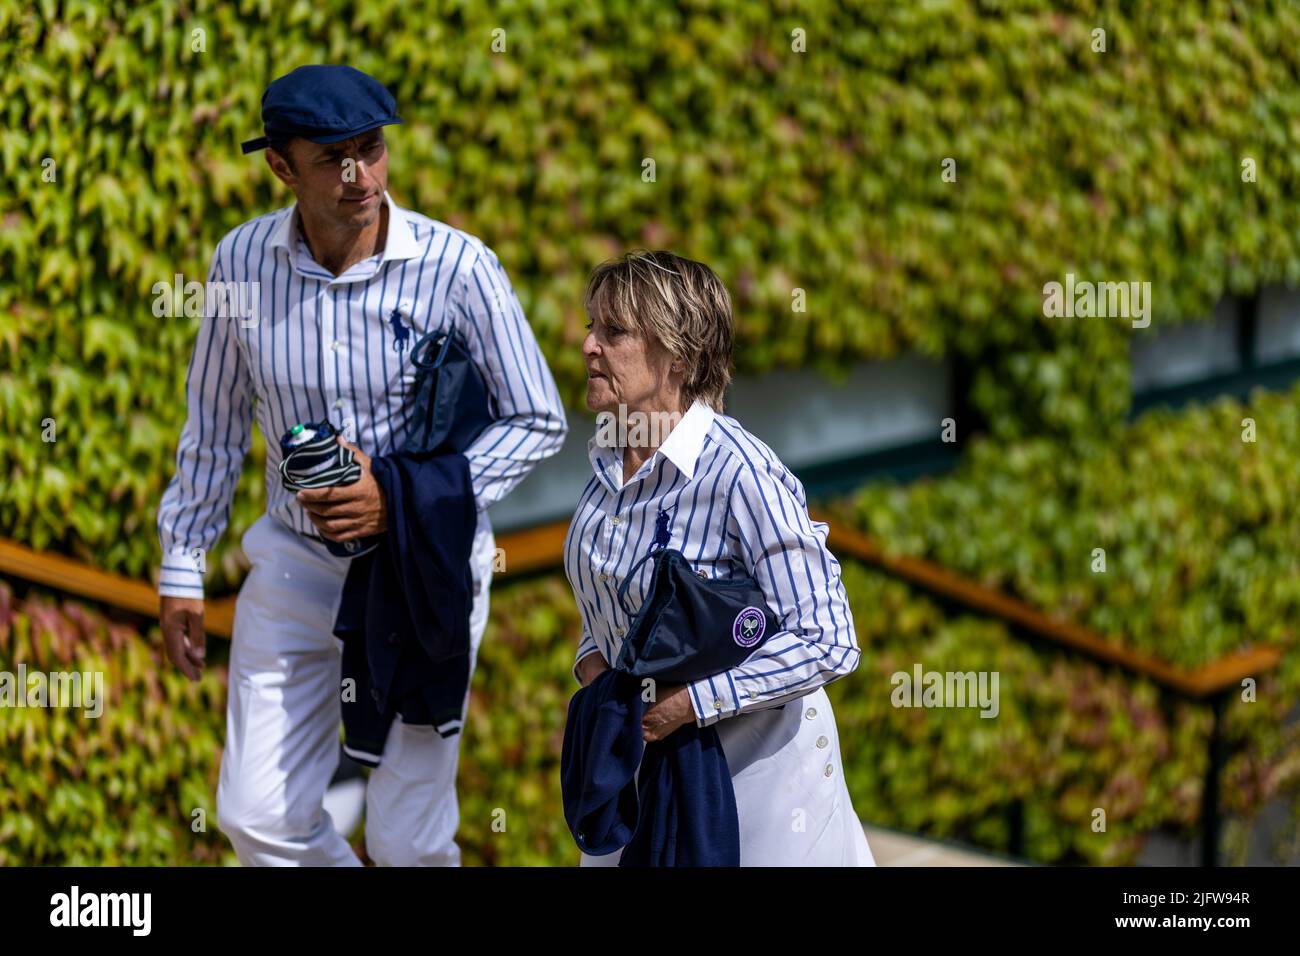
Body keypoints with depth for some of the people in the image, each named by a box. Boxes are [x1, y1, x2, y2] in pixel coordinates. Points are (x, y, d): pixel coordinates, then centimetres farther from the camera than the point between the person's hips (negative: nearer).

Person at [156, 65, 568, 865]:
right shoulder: (244, 259, -7)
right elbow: (215, 422, 7)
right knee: (259, 816, 4)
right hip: (296, 560, 3)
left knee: (409, 839, 2)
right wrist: (183, 566, 9)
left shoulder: (456, 266, -17)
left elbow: (540, 423, -10)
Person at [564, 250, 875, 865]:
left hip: (754, 759, -7)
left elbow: (825, 643, -26)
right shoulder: (609, 456, -1)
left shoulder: (739, 474, -25)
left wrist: (690, 700, -26)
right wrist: (591, 659, -3)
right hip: (641, 751, 7)